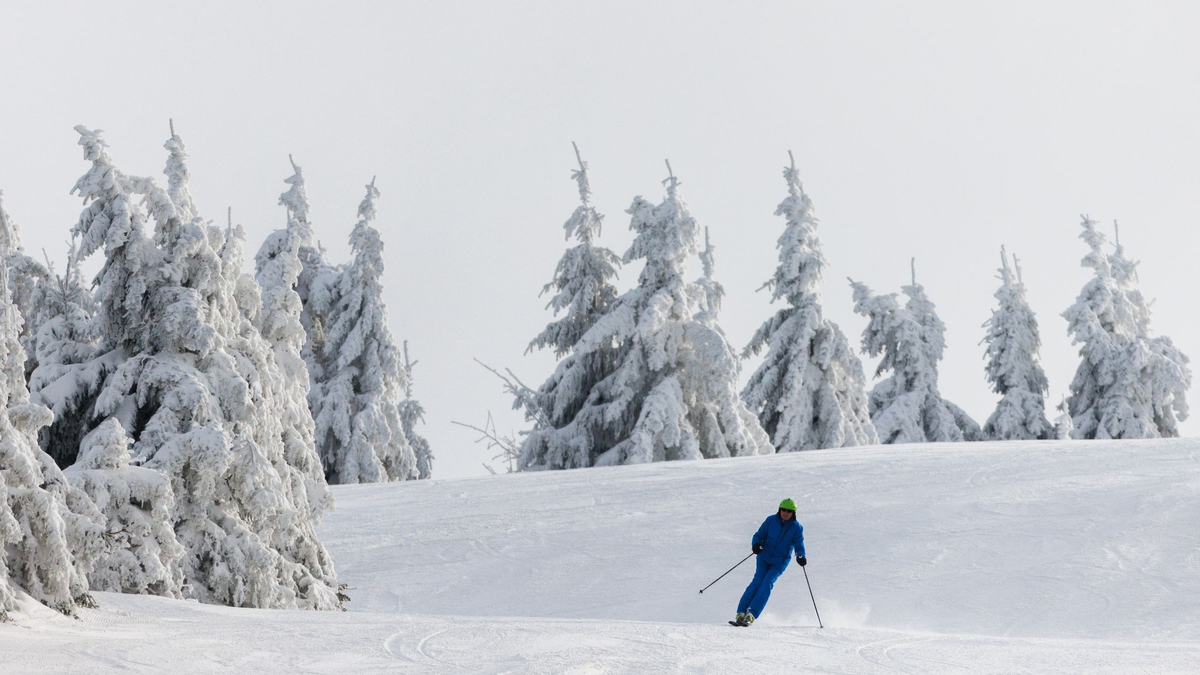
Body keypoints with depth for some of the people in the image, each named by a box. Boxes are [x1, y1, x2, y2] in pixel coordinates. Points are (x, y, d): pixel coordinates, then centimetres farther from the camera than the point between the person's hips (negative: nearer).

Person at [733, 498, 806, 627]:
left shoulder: (797, 528, -3)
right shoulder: (771, 520, -2)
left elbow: (799, 546, -1)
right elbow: (759, 535, 3)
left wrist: (801, 557, -22)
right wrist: (756, 544, -19)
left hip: (780, 563, -1)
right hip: (764, 557, 1)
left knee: (767, 583, -19)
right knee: (757, 581, -16)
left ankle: (751, 615, -24)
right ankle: (741, 613, -15)